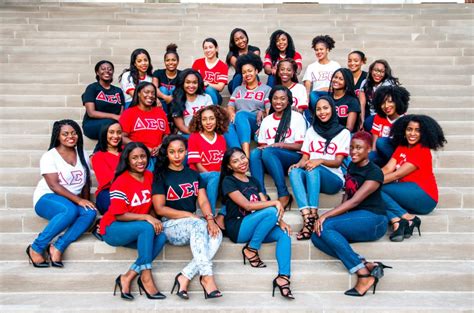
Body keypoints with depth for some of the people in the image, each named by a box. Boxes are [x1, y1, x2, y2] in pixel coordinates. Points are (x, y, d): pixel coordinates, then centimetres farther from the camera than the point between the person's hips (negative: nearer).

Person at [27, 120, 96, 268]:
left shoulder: (82, 155, 10)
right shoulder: (49, 156, -7)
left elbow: (86, 182, 12)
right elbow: (54, 185, -16)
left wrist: (86, 202, -5)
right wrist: (78, 200, -24)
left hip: (73, 202, 5)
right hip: (47, 198, -5)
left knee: (90, 212, -28)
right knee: (70, 210, -38)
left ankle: (58, 247, -26)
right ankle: (36, 248, -23)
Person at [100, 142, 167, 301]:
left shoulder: (149, 176, 2)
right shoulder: (121, 181, -17)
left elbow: (150, 205, 10)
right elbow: (119, 215, -21)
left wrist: (155, 220, -10)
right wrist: (146, 218, -28)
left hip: (138, 230, 6)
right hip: (113, 229, -6)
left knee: (161, 237, -23)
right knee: (147, 228, -33)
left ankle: (128, 277, -20)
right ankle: (146, 276, -24)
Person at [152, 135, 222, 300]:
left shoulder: (193, 174, 15)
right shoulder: (161, 176, 1)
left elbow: (203, 201, 4)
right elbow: (160, 209, -6)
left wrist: (210, 219, -17)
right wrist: (189, 215, -13)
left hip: (193, 225, 4)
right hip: (171, 225, -4)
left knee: (216, 234, -27)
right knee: (198, 225, -35)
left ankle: (185, 277, -30)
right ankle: (207, 277, -38)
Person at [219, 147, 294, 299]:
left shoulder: (253, 181, 16)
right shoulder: (228, 181, -6)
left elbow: (265, 204, 9)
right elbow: (247, 205, -16)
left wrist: (280, 221, -9)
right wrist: (276, 202, -18)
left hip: (255, 228, 6)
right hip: (237, 229, -6)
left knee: (284, 234, -19)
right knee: (271, 211, -27)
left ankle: (283, 277, -28)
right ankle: (251, 250, -13)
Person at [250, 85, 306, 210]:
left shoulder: (296, 117, 4)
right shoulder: (266, 120, 18)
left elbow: (300, 146, -4)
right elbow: (262, 145, 14)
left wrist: (278, 145, -15)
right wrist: (262, 148, -11)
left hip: (293, 159, -4)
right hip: (271, 162, 4)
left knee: (268, 152, -33)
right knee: (254, 153, -28)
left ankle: (284, 195, -28)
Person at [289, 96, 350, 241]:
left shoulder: (343, 132, 4)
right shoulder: (311, 131, 16)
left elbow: (338, 162, -5)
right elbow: (305, 157, 9)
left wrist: (320, 160, -25)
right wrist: (298, 164, -15)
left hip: (333, 179, -3)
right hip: (311, 178, 3)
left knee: (314, 170, -35)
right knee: (294, 172, -31)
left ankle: (313, 216, -40)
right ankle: (307, 218, -45)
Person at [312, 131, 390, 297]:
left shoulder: (374, 173, -11)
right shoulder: (352, 167, 13)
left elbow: (354, 201, -20)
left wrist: (326, 215, -25)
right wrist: (338, 215, -1)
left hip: (373, 221, -7)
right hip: (355, 219, 7)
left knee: (326, 226, -29)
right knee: (317, 237, -18)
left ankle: (364, 275, -25)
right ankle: (368, 265, -24)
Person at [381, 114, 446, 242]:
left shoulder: (423, 151, -10)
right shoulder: (401, 147, 13)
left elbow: (398, 174, -17)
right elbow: (388, 168, 0)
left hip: (424, 198, -7)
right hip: (406, 195, 7)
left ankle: (408, 218, -26)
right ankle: (396, 221, -33)